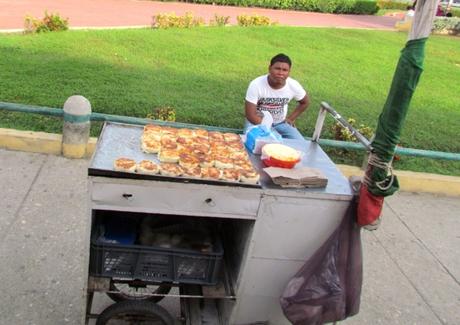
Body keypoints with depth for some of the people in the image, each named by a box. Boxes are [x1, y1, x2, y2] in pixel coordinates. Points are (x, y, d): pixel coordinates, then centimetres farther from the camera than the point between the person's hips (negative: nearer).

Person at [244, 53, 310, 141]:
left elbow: (305, 102, 7)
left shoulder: (294, 86, -16)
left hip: (280, 123, 3)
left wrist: (291, 118, 1)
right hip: (257, 121, -3)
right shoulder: (256, 85, -25)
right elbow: (250, 115, -21)